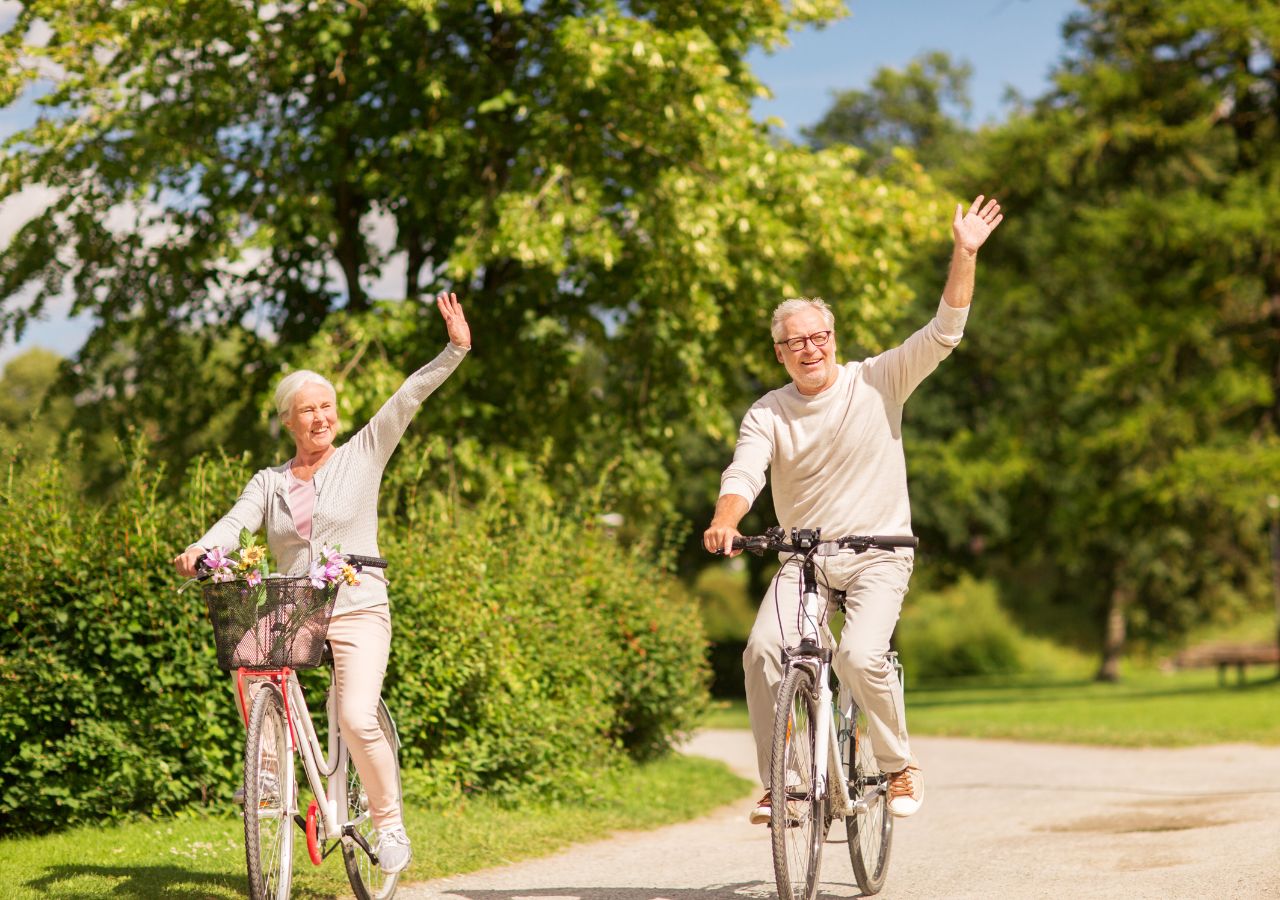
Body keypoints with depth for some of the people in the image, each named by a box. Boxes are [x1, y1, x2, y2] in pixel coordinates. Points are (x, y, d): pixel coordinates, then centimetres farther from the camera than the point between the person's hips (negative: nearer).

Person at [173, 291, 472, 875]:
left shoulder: (362, 456, 6)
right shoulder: (270, 482, 12)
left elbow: (407, 399, -1)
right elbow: (236, 522, -3)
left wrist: (455, 350, -9)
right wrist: (200, 550, -24)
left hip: (357, 612, -3)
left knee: (357, 718, -20)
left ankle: (389, 821, -1)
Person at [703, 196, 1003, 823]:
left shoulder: (877, 383, -2)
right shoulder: (767, 415, -1)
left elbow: (944, 333, -8)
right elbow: (744, 473, -16)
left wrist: (964, 254, -17)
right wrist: (724, 523, -37)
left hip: (878, 554, -2)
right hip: (802, 556, 2)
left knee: (860, 656, -25)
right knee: (762, 648, -21)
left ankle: (899, 766, 0)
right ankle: (777, 783, -8)